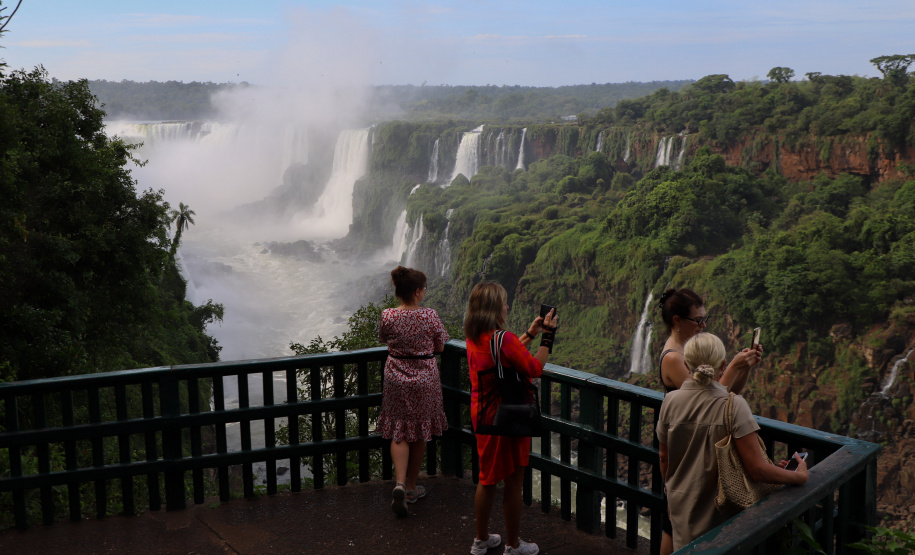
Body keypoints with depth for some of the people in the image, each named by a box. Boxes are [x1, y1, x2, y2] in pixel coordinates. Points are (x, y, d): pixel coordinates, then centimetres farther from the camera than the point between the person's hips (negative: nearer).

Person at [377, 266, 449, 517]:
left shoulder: (388, 316, -10)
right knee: (420, 433, 14)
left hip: (396, 379, 1)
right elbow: (440, 347, -2)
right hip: (424, 380, -1)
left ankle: (399, 483, -12)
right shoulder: (429, 316, -15)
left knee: (399, 434, 9)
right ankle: (411, 487, 24)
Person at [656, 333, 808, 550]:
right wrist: (800, 476, -5)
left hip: (681, 508, 3)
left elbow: (664, 458, 3)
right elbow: (757, 469, -21)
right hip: (719, 512, -3)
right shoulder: (733, 406, -20)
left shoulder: (670, 401, -8)